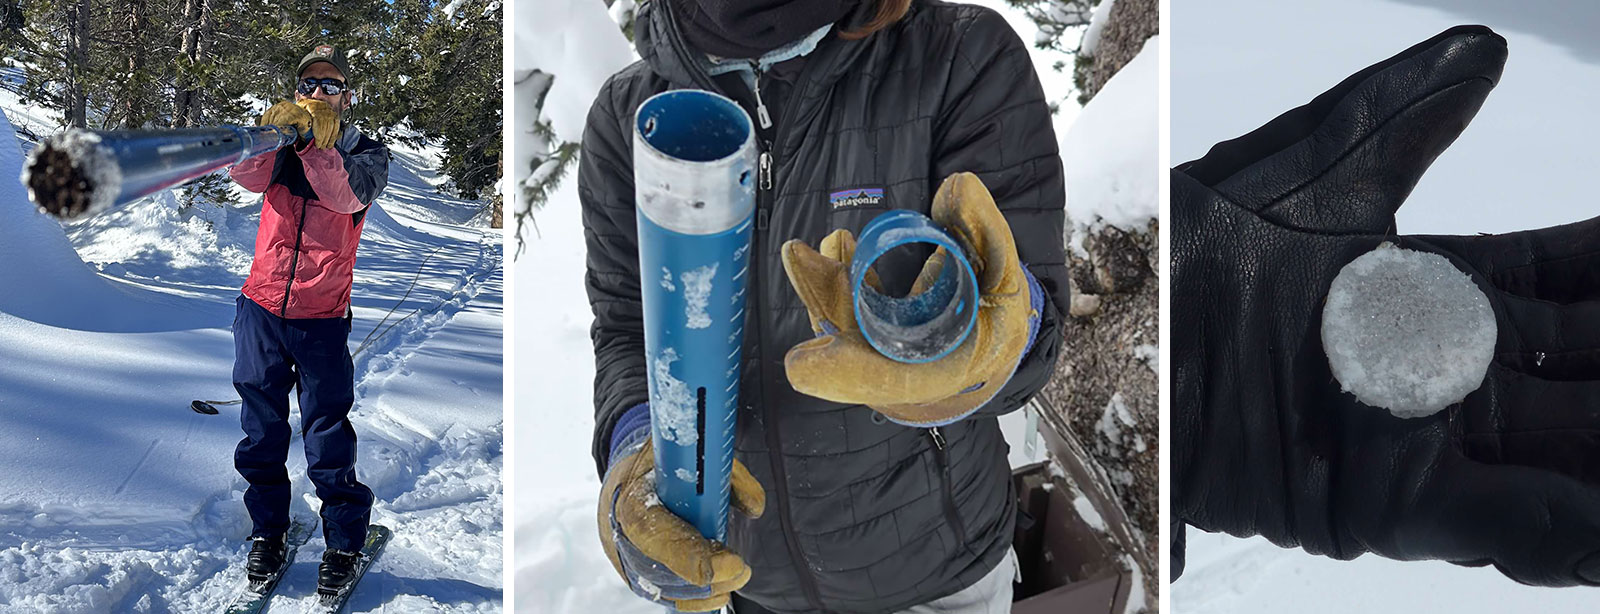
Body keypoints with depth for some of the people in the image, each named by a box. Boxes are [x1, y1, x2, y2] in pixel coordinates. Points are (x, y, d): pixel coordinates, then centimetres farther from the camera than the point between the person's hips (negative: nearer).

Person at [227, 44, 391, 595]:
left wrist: (316, 143, -31)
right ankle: (267, 529, 27)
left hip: (321, 317, -3)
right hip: (260, 307, 3)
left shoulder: (368, 154, 2)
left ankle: (344, 540, 13)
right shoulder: (283, 144, 9)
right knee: (261, 428, 11)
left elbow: (347, 196, -19)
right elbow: (248, 176, -13)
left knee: (328, 435, -1)